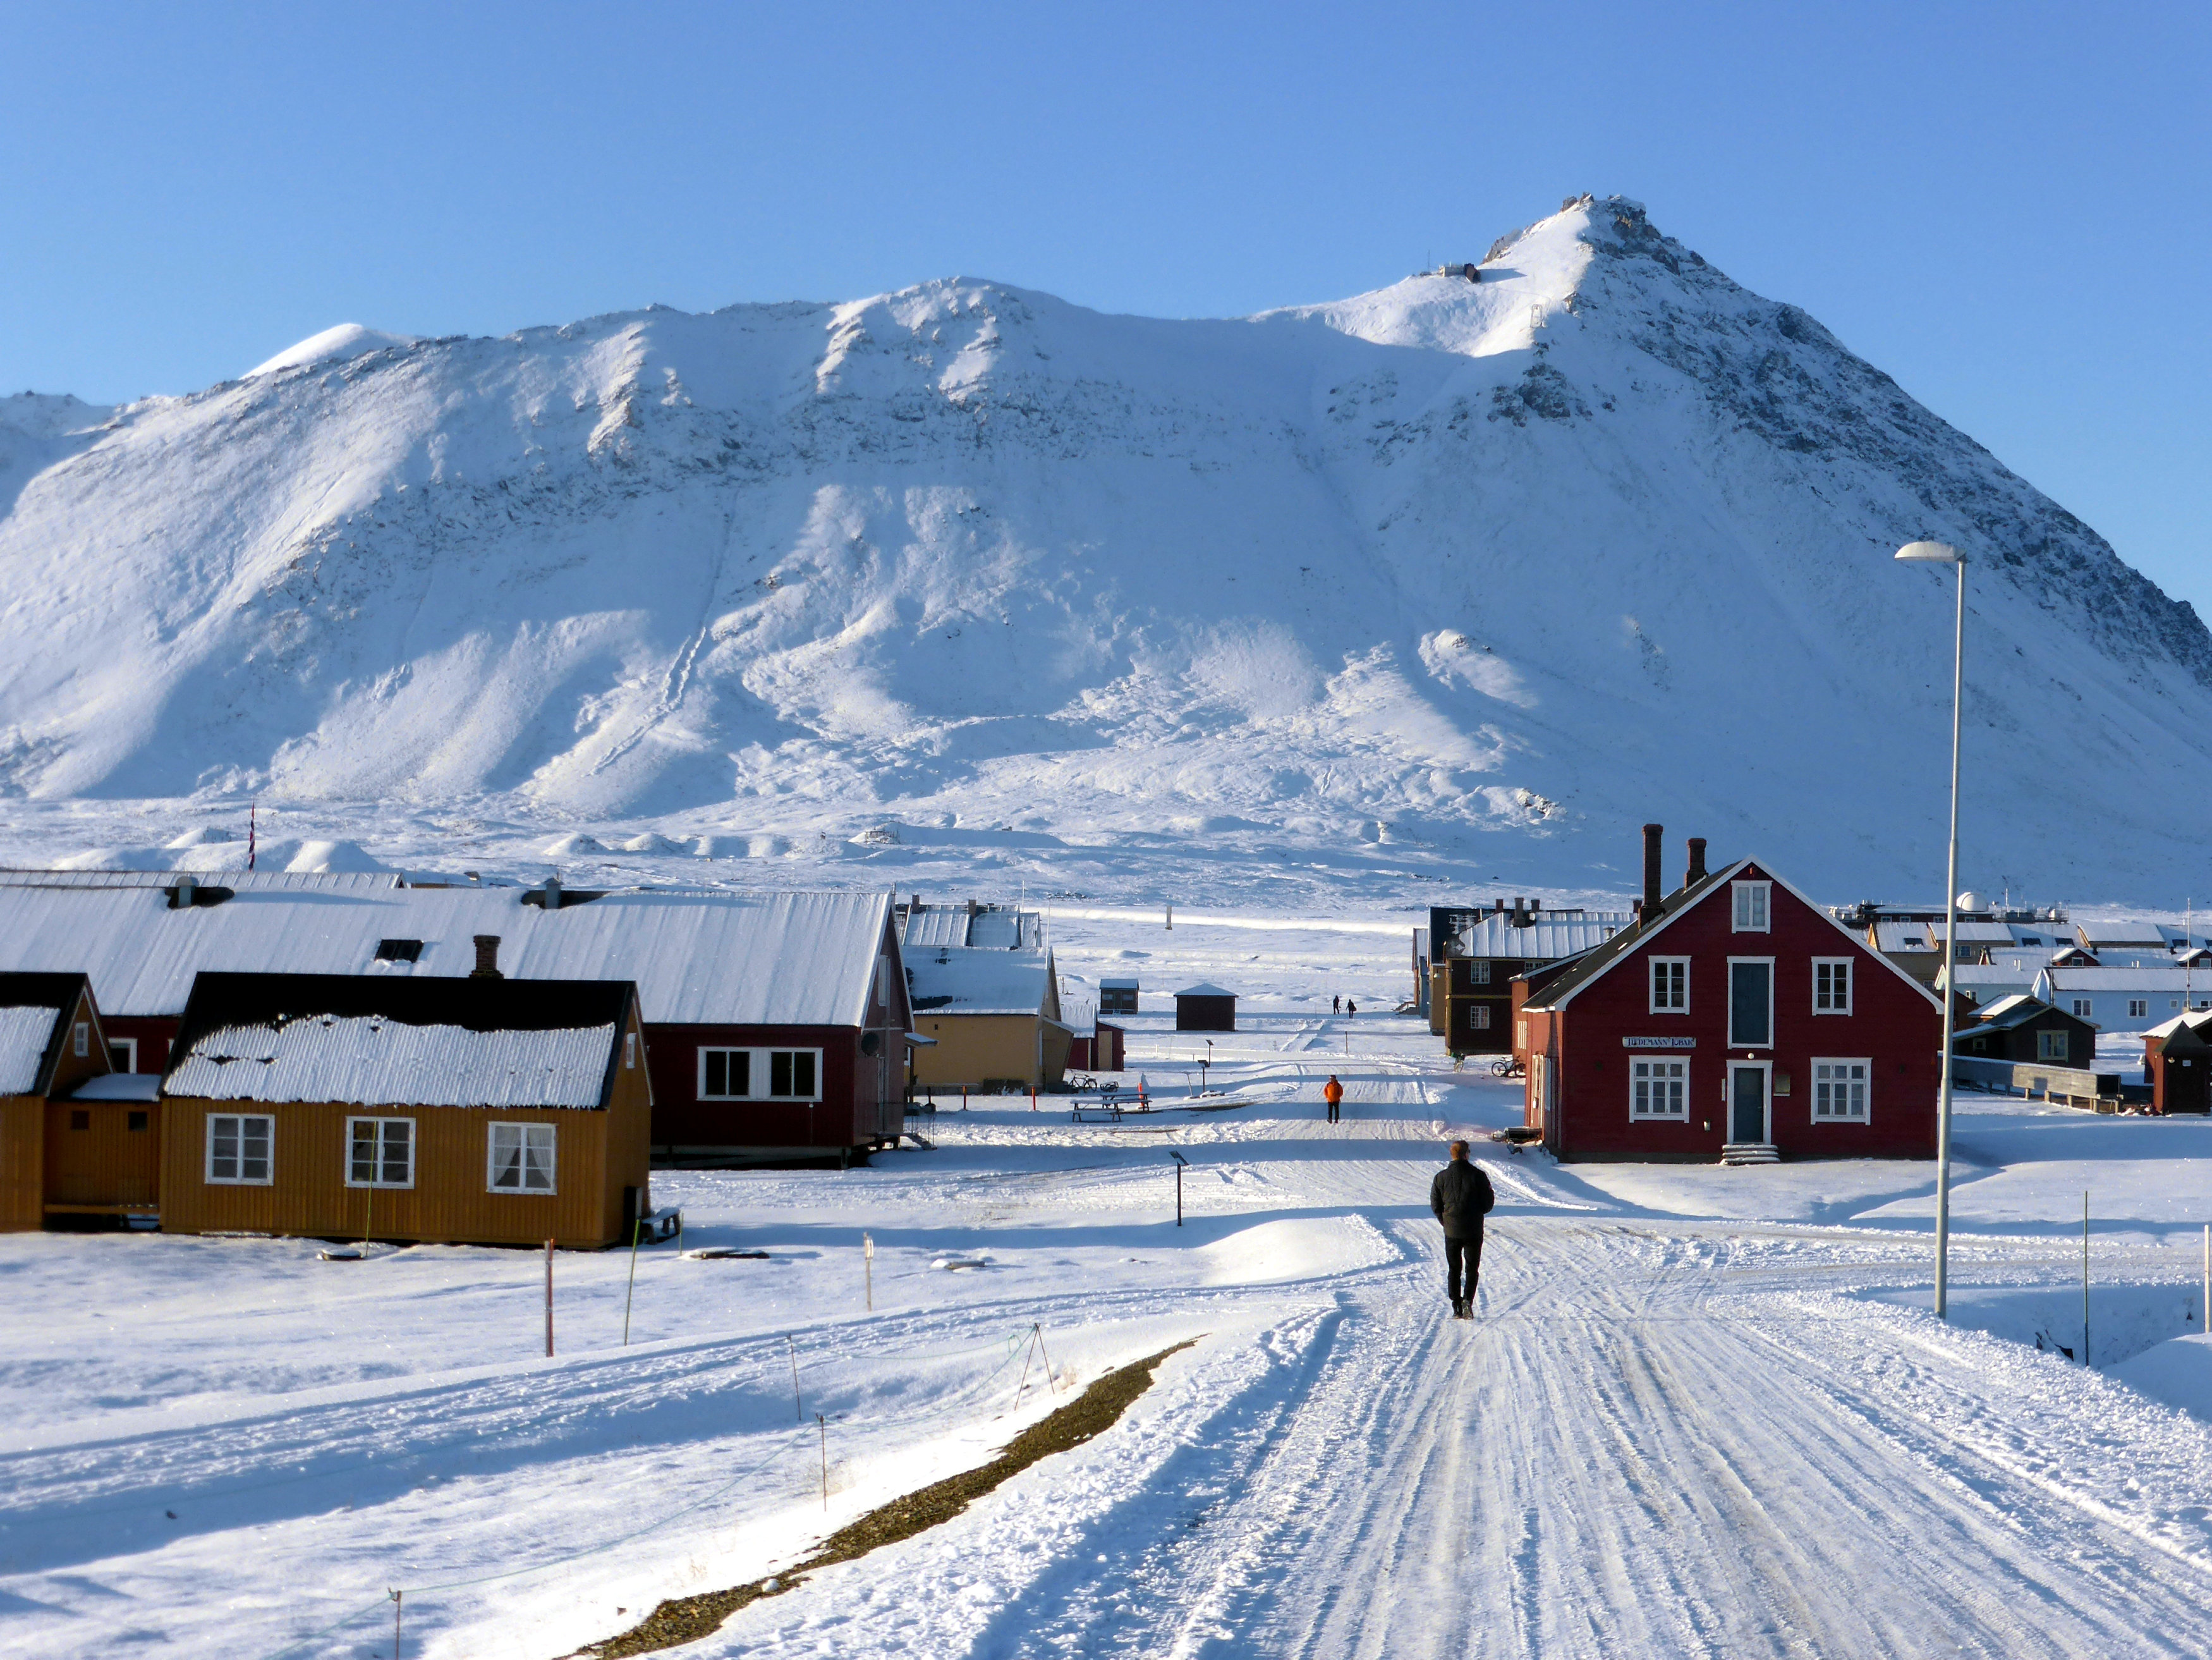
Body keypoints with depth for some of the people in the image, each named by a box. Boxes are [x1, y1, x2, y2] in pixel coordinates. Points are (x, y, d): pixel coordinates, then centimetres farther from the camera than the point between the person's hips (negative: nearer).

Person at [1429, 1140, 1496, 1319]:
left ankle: (1456, 1308, 7)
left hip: (1451, 1230, 1)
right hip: (1474, 1230, -1)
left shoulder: (1441, 1177, -2)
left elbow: (1435, 1205, 2)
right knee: (1472, 1268, 9)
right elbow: (1489, 1202, -3)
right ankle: (1468, 1299, -12)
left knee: (1454, 1269, 12)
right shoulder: (1478, 1175, -7)